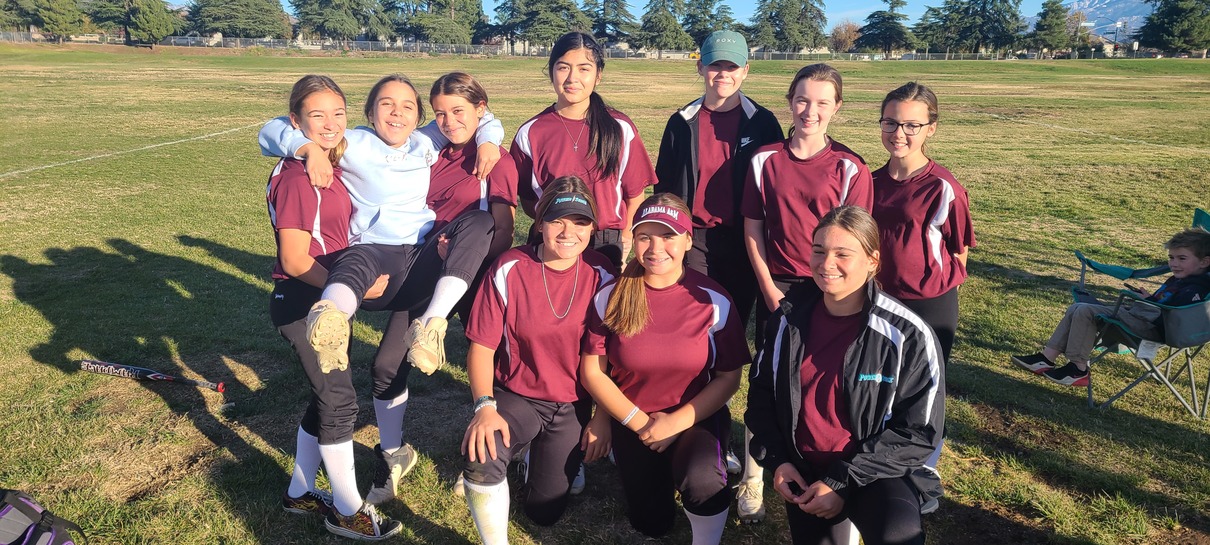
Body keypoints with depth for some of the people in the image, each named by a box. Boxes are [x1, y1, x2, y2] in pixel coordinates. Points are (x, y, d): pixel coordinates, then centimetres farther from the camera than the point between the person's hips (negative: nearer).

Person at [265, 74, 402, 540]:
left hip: (330, 300, 8)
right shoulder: (297, 179, -19)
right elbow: (295, 262, -21)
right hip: (302, 304, -8)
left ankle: (300, 493, 35)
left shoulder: (330, 167, 7)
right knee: (340, 402, -1)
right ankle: (349, 512, 15)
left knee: (327, 398, 17)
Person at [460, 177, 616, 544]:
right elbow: (482, 346, -9)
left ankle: (565, 459, 38)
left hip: (573, 406, 1)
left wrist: (603, 417, -2)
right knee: (482, 460, -32)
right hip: (516, 396, -1)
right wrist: (485, 407, -22)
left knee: (544, 511, 5)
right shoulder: (509, 269, -12)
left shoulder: (601, 275, -8)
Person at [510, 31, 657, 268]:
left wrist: (625, 238, -3)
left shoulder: (620, 128, -3)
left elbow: (634, 193, 3)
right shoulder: (530, 133, -2)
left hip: (607, 245, 0)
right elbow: (526, 197, 3)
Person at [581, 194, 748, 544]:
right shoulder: (611, 297, -10)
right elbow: (593, 372, -6)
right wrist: (639, 422, -12)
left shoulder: (713, 300, -13)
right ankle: (662, 475, 38)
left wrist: (675, 423, -17)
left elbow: (728, 378, -8)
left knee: (702, 481, -33)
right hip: (632, 421, 2)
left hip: (696, 418, -2)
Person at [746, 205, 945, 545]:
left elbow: (919, 431, -12)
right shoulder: (790, 318, -3)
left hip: (876, 472, -4)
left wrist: (844, 481, -17)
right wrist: (776, 459, -4)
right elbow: (761, 391, 9)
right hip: (803, 469, 5)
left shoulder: (907, 336, -15)